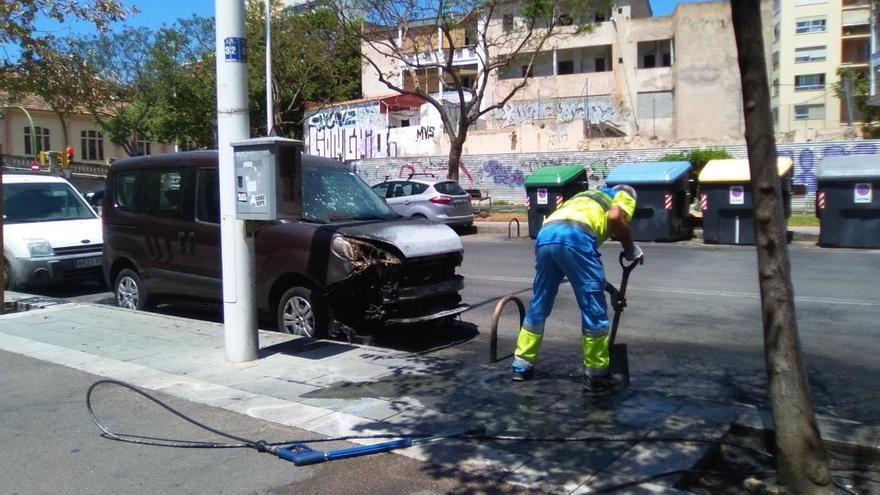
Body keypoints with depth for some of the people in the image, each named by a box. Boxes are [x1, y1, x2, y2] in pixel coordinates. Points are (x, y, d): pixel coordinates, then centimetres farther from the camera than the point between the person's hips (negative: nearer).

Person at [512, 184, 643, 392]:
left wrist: (610, 288, 47)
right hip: (575, 237, -7)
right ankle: (596, 375, 13)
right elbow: (615, 217, -1)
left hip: (545, 236, 7)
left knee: (538, 306, 18)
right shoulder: (625, 195, 26)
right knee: (594, 310, 6)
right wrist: (630, 248, 16)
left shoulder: (588, 196, 44)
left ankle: (522, 366, 26)